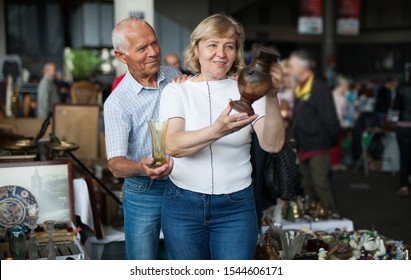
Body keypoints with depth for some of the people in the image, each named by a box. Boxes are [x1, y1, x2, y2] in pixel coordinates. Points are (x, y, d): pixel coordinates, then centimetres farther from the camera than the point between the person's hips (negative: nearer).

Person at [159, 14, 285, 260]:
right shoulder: (177, 90, -1)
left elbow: (273, 145, -14)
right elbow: (172, 145, -18)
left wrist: (272, 98, -30)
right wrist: (217, 130, -36)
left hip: (236, 206, 0)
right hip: (183, 204, 1)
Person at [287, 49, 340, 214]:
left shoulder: (319, 88, -12)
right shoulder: (299, 89, 14)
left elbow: (329, 118, -14)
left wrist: (332, 141, -13)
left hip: (318, 146, -8)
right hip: (303, 148, 9)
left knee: (320, 185, -10)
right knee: (308, 187, 13)